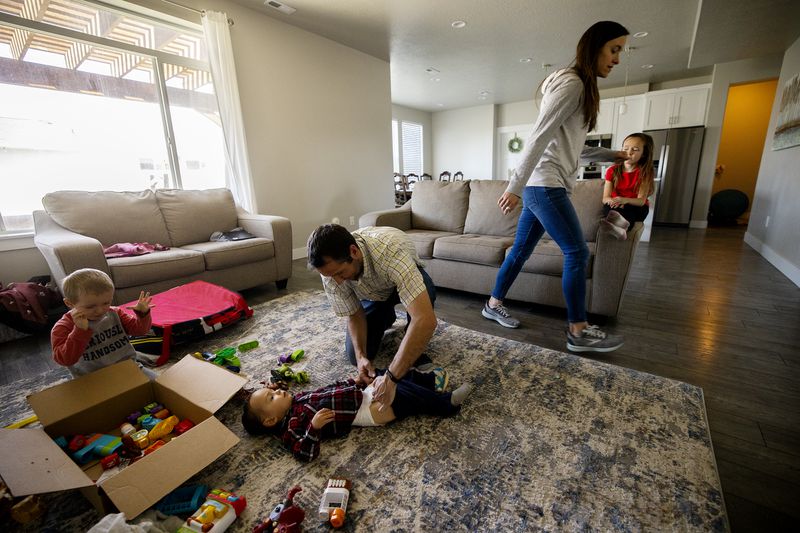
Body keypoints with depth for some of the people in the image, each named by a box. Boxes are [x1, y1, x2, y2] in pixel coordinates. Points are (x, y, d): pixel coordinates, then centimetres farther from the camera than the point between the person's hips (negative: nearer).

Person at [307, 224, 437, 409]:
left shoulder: (391, 250, -45)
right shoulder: (331, 268, -29)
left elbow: (426, 319, -53)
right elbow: (355, 315, -13)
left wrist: (391, 377, -52)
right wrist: (361, 356, -30)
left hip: (405, 280, -3)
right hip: (372, 295, 4)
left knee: (425, 290, -38)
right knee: (354, 355, -7)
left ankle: (415, 353, -10)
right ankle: (386, 317, 23)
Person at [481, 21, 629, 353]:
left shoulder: (581, 88, 23)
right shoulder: (571, 83, -8)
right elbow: (538, 138, -18)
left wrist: (613, 156, 25)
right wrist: (515, 187, -22)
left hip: (540, 186, 10)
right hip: (545, 185, -10)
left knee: (521, 249, 12)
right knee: (577, 253, -5)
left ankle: (493, 305, 24)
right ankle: (579, 332, 6)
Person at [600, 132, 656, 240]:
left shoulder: (645, 172, -7)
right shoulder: (612, 171, -3)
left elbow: (641, 200, -17)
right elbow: (605, 198, -9)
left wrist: (625, 200, -39)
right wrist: (613, 201, -34)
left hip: (636, 207, 0)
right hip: (616, 207, 1)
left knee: (642, 208, -35)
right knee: (608, 206, -33)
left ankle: (620, 222, -67)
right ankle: (622, 224, -63)